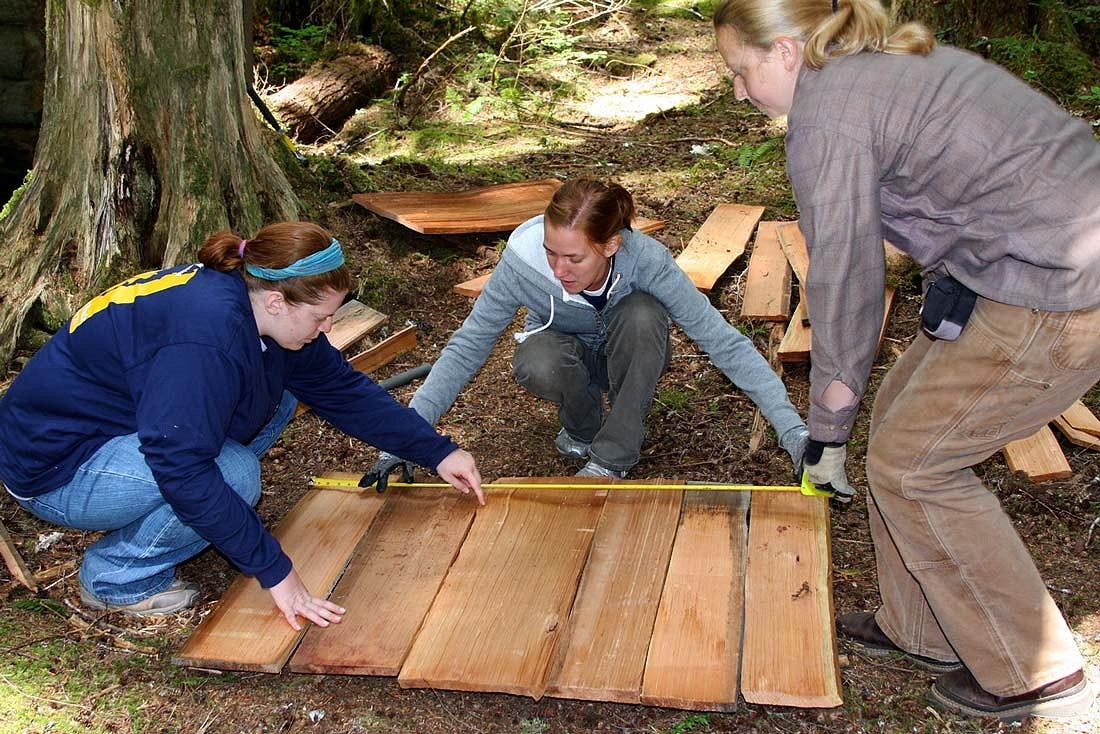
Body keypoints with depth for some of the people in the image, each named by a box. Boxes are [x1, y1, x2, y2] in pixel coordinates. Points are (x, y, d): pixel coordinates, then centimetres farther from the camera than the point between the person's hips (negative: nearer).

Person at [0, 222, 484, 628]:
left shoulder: (258, 309, -6)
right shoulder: (209, 331, -34)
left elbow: (344, 390, 3)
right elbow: (182, 470, -36)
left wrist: (436, 451, 1)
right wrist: (275, 572, -31)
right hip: (55, 466, -9)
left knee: (275, 400, 0)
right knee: (235, 475, -28)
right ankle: (114, 574, -4)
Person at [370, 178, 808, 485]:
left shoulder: (647, 260, -34)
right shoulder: (523, 260, -32)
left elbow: (724, 342, -31)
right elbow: (467, 347, -23)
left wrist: (792, 431, -36)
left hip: (630, 361, 0)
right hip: (566, 354, 0)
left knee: (643, 314, -35)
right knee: (539, 362, -37)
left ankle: (611, 458, -19)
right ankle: (582, 428, -3)